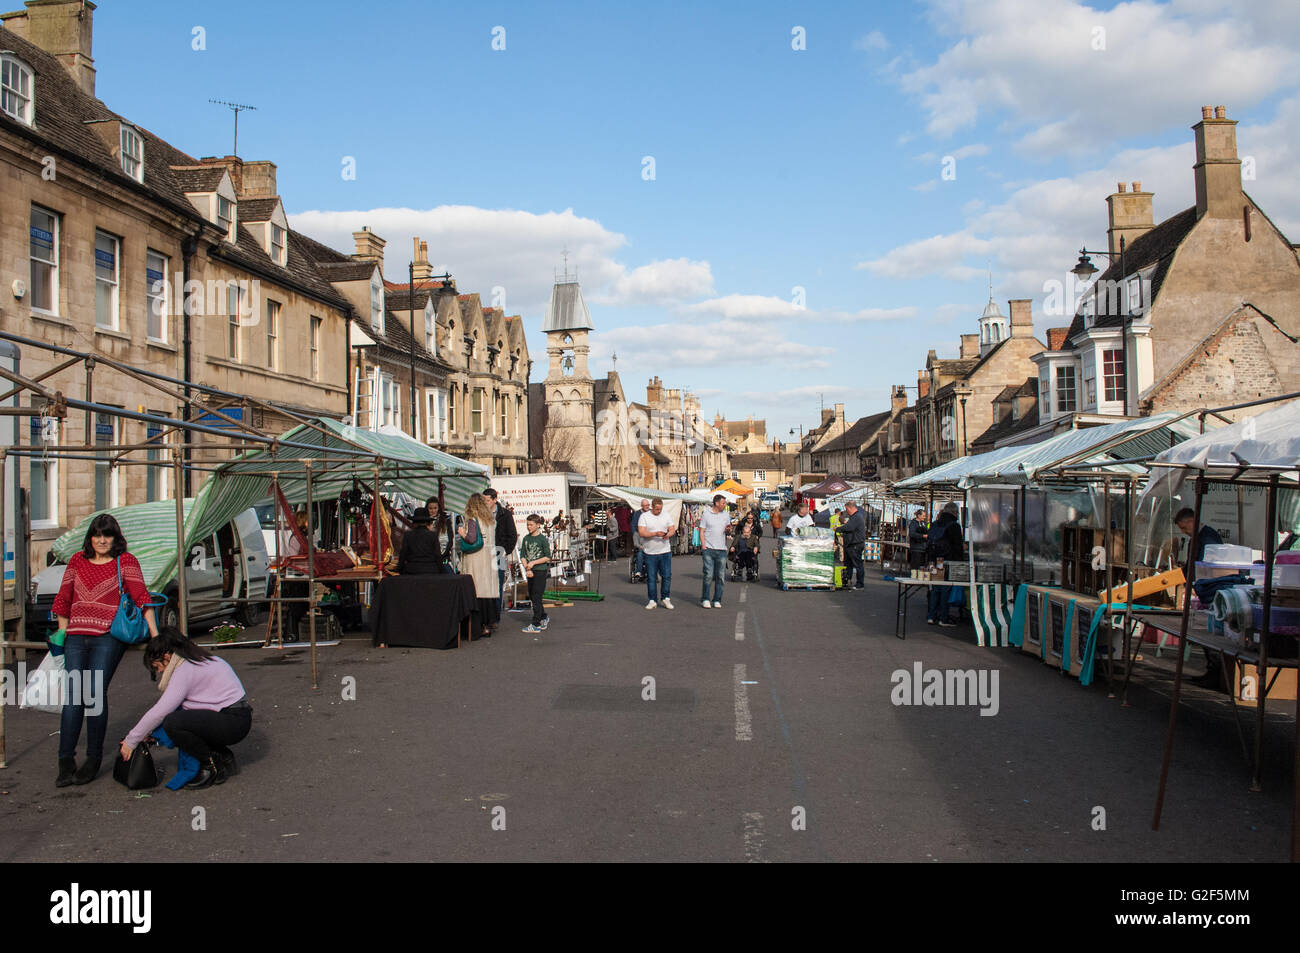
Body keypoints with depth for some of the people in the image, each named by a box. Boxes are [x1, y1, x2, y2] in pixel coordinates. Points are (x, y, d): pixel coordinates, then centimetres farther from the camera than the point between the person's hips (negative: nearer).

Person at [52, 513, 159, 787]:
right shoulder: (77, 561, 15)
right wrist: (62, 634, 16)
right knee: (73, 696, -3)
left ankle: (94, 759, 0)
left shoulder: (125, 561, 3)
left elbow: (141, 597, -3)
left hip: (108, 638, -3)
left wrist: (155, 634, -9)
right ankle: (65, 762, -1)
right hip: (76, 638, 4)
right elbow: (64, 599, 21)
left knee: (95, 692, -10)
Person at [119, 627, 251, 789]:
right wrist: (151, 733, 15)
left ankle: (212, 767, -5)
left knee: (173, 723, -22)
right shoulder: (198, 660, 16)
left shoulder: (185, 670, -13)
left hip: (235, 722, -10)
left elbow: (159, 713, -13)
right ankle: (223, 757, 14)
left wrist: (130, 741, -3)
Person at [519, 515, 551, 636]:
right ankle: (544, 617, 29)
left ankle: (536, 624, -6)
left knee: (537, 597, -7)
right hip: (530, 572, 6)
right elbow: (522, 556, 8)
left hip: (541, 571, -6)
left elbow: (547, 557, -7)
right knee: (532, 596, 11)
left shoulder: (542, 539, -6)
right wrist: (527, 569, -6)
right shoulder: (526, 539, 9)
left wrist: (533, 563, -14)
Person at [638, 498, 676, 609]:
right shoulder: (644, 516, -2)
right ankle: (652, 600, 12)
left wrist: (668, 534, -13)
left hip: (665, 551, 2)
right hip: (650, 553, -2)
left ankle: (665, 598, 12)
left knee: (667, 576, 0)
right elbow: (642, 532, -12)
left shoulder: (666, 516, 9)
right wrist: (655, 534, -25)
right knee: (651, 578, 3)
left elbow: (672, 529, 10)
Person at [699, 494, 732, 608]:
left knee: (720, 576, 4)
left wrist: (728, 530, -5)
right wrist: (703, 546, -8)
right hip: (709, 548, -4)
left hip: (721, 549, 4)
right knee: (709, 575, -7)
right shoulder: (706, 514, 1)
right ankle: (705, 599, 5)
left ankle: (717, 600, 12)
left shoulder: (726, 515, 12)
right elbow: (702, 531, 1)